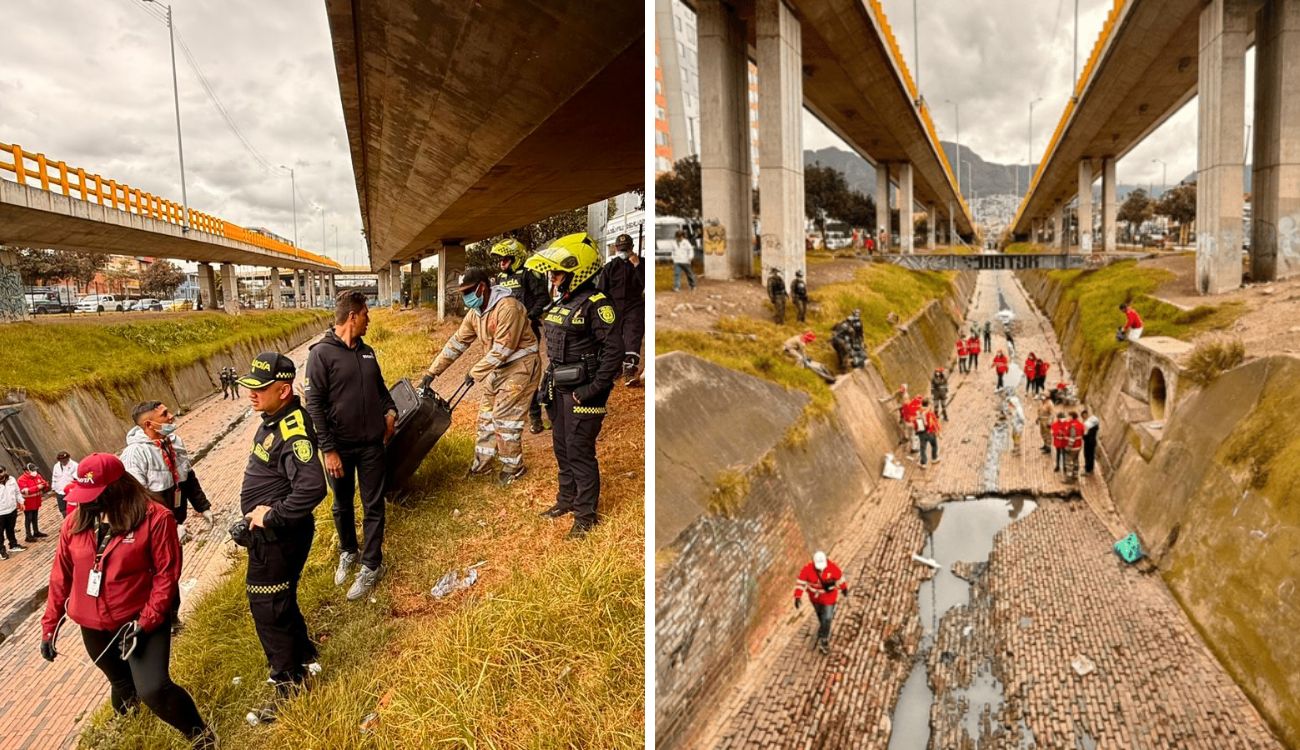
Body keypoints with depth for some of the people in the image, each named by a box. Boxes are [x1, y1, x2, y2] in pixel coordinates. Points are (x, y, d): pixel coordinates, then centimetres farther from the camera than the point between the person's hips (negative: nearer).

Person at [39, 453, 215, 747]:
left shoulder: (155, 518, -18)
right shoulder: (75, 524, -2)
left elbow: (167, 574, -17)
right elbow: (61, 577, 7)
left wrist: (145, 623, -22)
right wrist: (49, 626, 8)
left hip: (140, 620, -5)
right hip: (94, 628, 5)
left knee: (153, 690, -18)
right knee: (122, 684, 25)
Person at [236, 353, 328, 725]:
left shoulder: (292, 431, -27)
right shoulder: (274, 419, 3)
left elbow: (312, 487, -39)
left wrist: (272, 516, -27)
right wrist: (256, 518, 15)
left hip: (279, 537, -10)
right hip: (267, 533, 10)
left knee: (269, 609, 4)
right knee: (278, 601, 24)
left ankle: (289, 686, 22)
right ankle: (304, 659, 43)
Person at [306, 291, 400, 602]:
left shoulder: (366, 351, 6)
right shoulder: (321, 353, -12)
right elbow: (314, 405, -14)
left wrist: (390, 411, 4)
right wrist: (328, 449, -16)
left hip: (372, 444, 4)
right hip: (339, 447, -4)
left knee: (374, 505, 7)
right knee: (342, 505, 16)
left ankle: (371, 566, 19)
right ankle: (348, 552, 38)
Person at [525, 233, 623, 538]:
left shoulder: (596, 305, -15)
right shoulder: (561, 304, 13)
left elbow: (612, 351, -20)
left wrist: (593, 390, -22)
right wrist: (548, 382, 18)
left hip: (581, 394, -9)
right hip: (560, 391, 9)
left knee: (580, 453, -2)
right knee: (562, 448, 18)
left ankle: (586, 513, 11)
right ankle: (567, 499, 35)